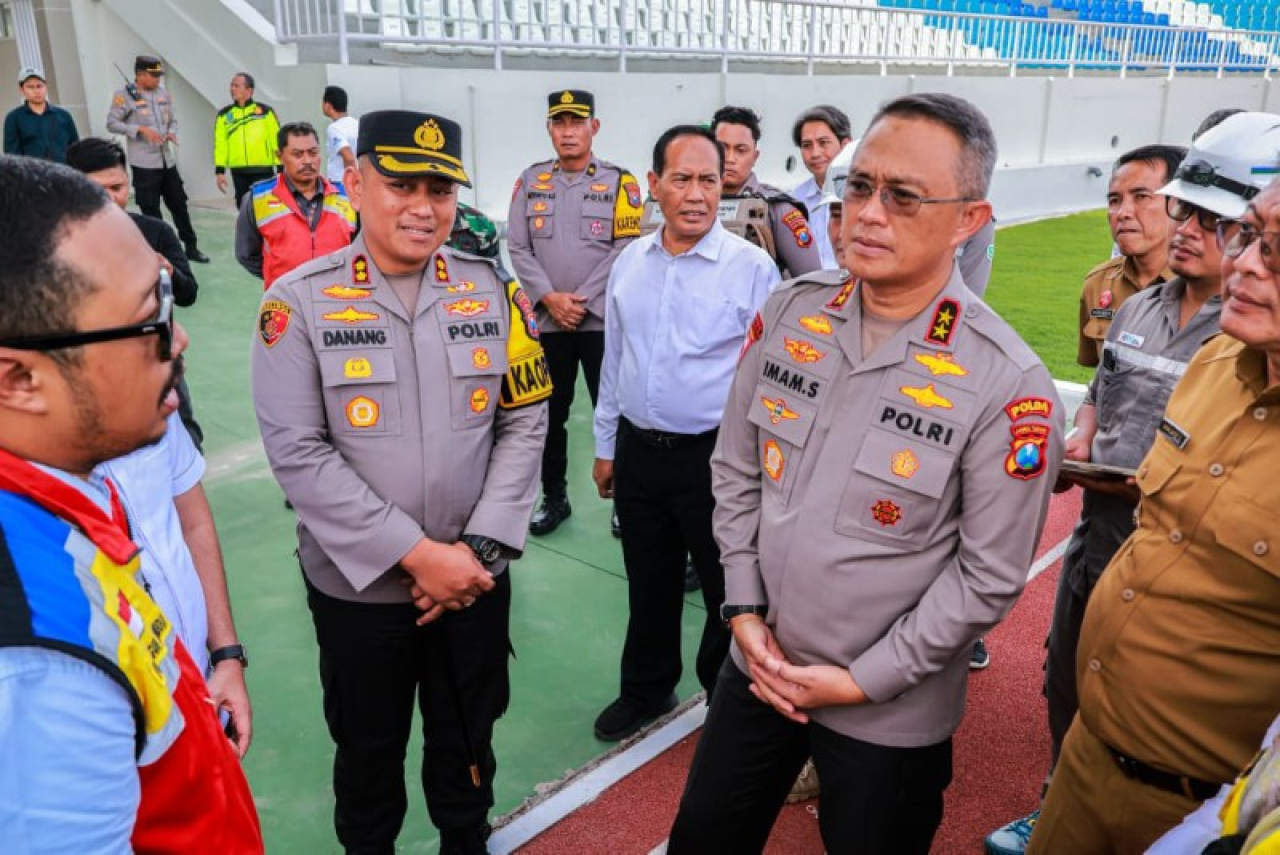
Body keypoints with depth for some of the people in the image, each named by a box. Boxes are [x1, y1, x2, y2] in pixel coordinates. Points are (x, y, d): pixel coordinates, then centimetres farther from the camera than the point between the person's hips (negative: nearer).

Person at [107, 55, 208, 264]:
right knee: (151, 211, 1)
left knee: (179, 205, 10)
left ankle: (191, 247, 20)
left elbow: (173, 120, 18)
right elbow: (112, 123, -7)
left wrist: (172, 133, -4)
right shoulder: (124, 95, -7)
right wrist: (141, 129, -19)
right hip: (144, 164, -5)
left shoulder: (164, 94, 10)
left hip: (167, 161, 5)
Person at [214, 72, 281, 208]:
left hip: (263, 171, -3)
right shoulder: (224, 115, 8)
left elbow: (276, 140, 1)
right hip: (239, 172, 3)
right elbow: (220, 143, 5)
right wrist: (219, 170, -2)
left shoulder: (265, 112, 2)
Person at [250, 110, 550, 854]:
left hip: (477, 578, 2)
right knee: (368, 753, 19)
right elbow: (298, 453, -15)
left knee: (468, 745, 21)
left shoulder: (495, 291, -3)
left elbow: (525, 425, -2)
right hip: (357, 585, -2)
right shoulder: (299, 301, -11)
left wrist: (480, 548, -11)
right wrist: (417, 554, -18)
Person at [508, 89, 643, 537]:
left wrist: (582, 300, -13)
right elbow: (518, 249, 3)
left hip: (604, 318, -3)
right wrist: (551, 297, -10)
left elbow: (625, 248, -7)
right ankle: (554, 498, 26)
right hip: (547, 319, 3)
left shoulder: (619, 182, 0)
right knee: (550, 413, 11)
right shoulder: (531, 181, 8)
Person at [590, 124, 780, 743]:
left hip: (716, 456, -4)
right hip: (638, 451, 5)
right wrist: (606, 446, 14)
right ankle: (646, 691, 41)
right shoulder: (630, 261, 5)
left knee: (730, 592, 9)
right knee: (648, 586, 20)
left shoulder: (752, 267, -10)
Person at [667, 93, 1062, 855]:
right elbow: (736, 470, 3)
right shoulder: (787, 313, -6)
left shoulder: (1008, 384, -19)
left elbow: (989, 577, -14)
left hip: (890, 712, -4)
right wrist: (744, 610, -3)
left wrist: (863, 680, -12)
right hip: (759, 665, 4)